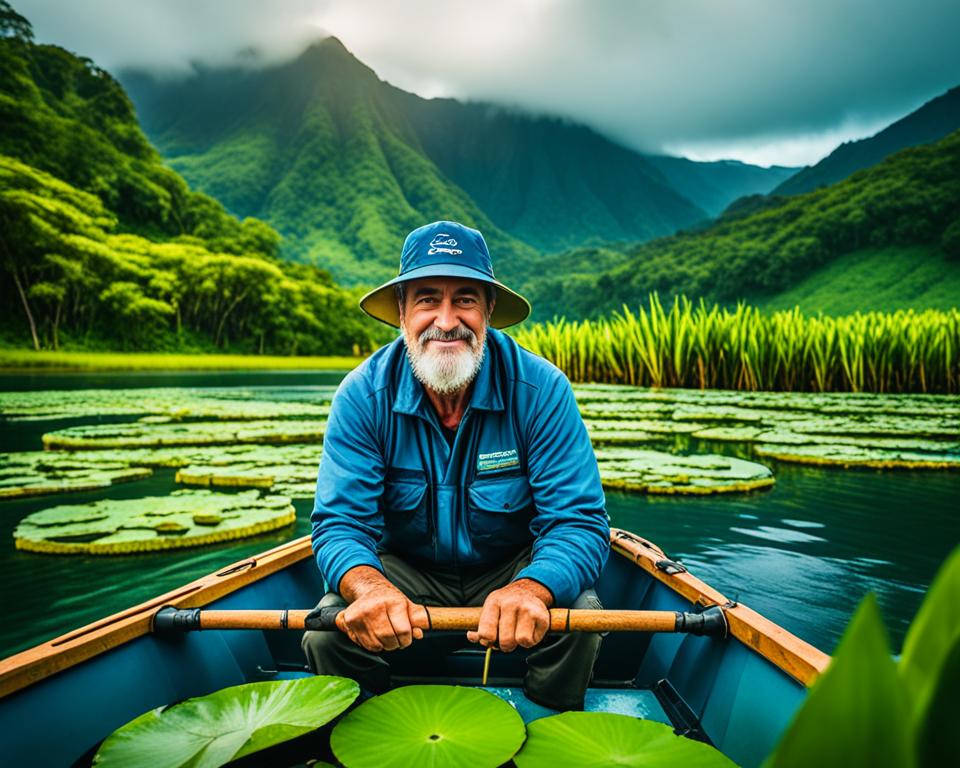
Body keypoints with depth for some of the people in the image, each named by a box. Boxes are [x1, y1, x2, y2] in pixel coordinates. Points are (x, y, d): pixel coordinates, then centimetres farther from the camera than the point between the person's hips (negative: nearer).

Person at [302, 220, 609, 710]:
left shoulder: (541, 389, -19)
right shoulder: (363, 395, -16)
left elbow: (578, 521, -22)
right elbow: (341, 522, -18)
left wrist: (531, 589, -45)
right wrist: (369, 587, -42)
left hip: (514, 567, 0)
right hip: (406, 570, 1)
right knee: (327, 634, -24)